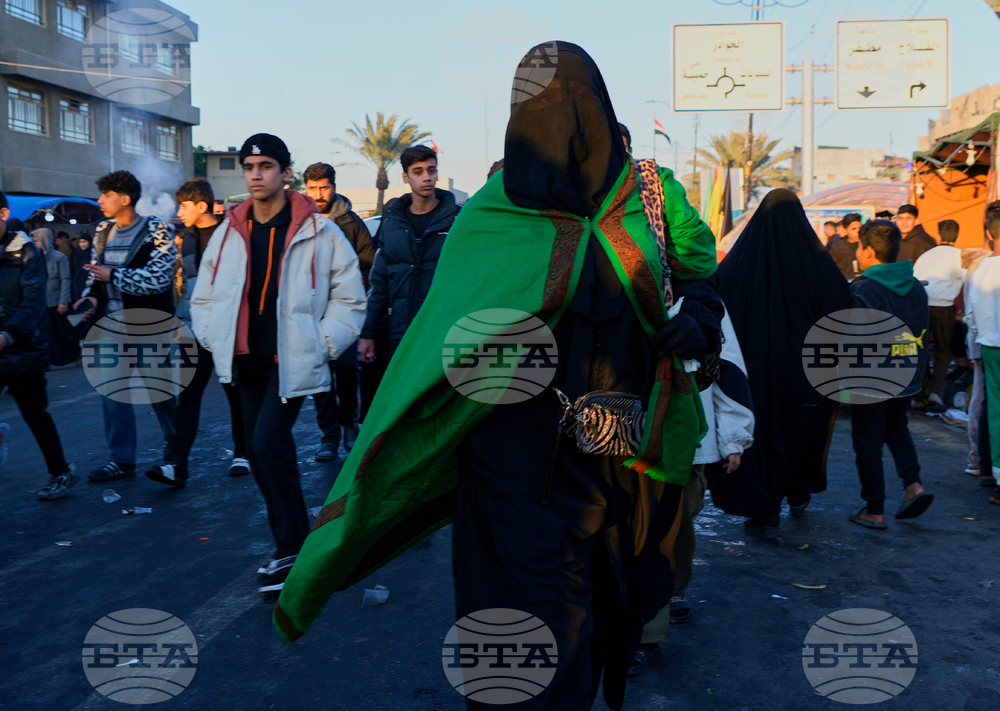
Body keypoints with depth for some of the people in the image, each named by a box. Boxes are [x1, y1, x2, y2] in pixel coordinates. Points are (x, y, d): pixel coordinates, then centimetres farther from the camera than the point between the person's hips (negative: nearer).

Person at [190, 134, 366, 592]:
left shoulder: (318, 232, -3)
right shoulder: (228, 233, 10)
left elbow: (350, 299, 1)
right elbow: (203, 298, 18)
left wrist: (321, 346, -8)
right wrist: (217, 341, 3)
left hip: (291, 361, -5)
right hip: (245, 363, 6)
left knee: (269, 443, -18)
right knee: (262, 454, 10)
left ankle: (292, 548, -5)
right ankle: (288, 545, 24)